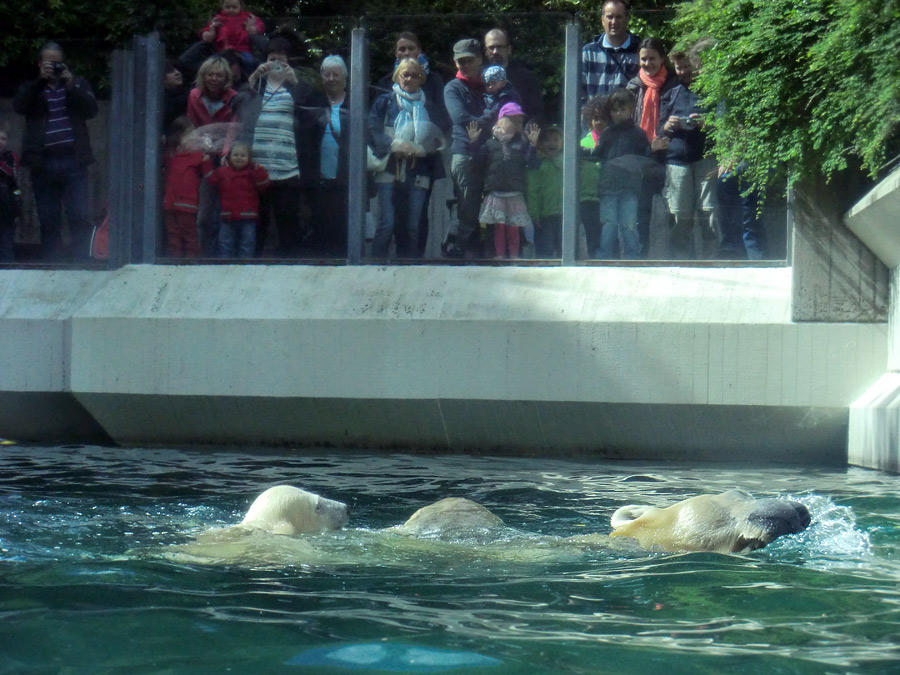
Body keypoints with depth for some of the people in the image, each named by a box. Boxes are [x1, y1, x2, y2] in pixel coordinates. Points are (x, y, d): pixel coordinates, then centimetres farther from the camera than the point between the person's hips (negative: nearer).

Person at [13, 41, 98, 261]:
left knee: (80, 218, -7)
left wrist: (71, 84, -8)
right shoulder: (32, 89, 14)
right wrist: (40, 80, -12)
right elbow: (19, 106, -5)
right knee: (48, 222, 3)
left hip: (73, 161, -1)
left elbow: (91, 110, 1)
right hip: (43, 163, 1)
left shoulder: (78, 84, 15)